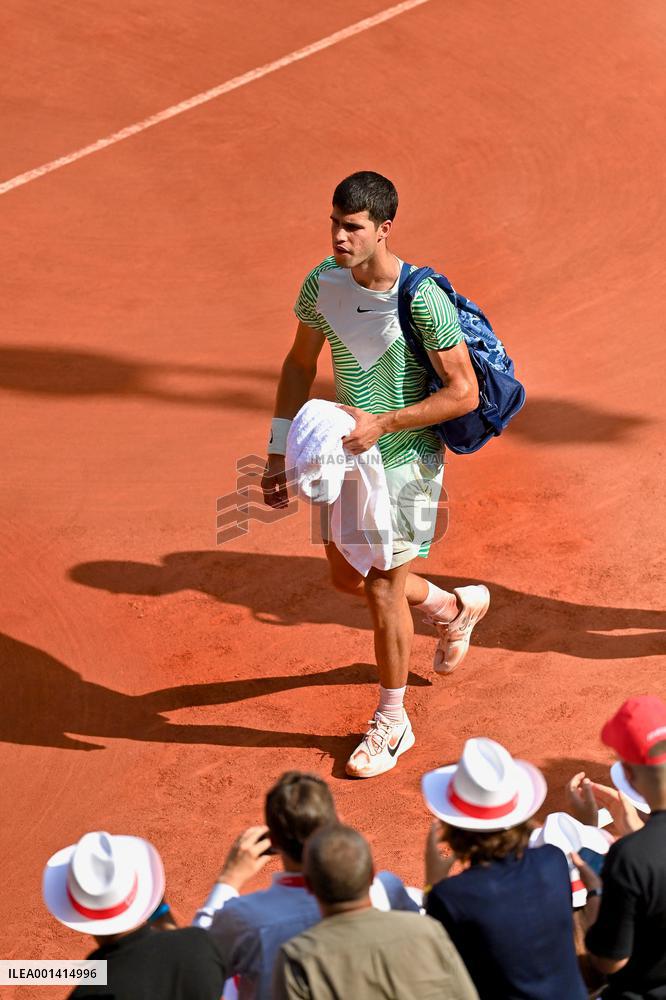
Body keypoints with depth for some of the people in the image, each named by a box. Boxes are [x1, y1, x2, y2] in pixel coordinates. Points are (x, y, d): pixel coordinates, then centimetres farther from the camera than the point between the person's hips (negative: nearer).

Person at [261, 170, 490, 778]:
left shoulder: (422, 299, -24)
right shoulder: (323, 281, -7)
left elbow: (464, 394, -20)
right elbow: (300, 366, 7)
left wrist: (382, 423, -26)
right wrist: (279, 453, 4)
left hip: (405, 460, -6)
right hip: (345, 454, 6)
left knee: (384, 591, -1)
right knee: (347, 578, 17)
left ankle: (392, 724, 19)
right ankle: (455, 608, 45)